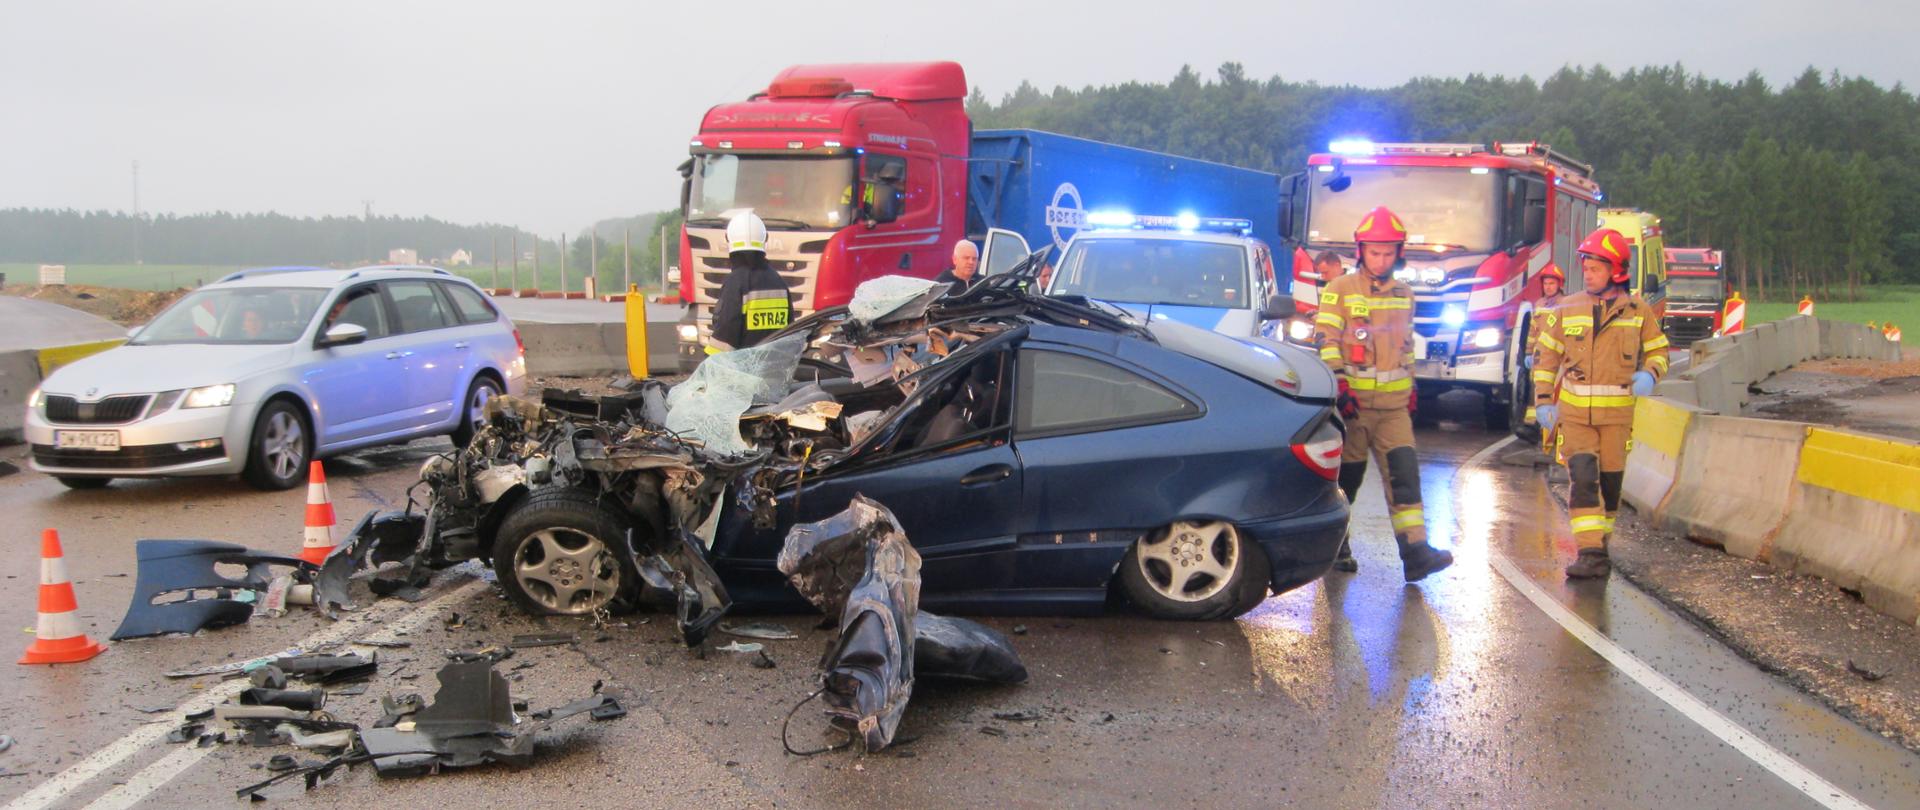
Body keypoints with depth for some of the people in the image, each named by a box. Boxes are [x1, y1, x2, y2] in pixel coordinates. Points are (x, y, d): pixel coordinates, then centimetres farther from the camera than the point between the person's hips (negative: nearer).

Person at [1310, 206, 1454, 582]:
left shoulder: (1404, 294, 13)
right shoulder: (1339, 290, -4)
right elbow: (1326, 342, -10)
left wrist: (1411, 388, 21)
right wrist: (1339, 386, -19)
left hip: (1394, 405, 4)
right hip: (1352, 402, -4)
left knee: (1404, 472, -7)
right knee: (1345, 476, 4)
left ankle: (1415, 553, -12)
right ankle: (1335, 547, 18)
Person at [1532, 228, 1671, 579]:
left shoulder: (1638, 311, 3)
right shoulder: (1566, 310, 5)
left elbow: (1658, 350, 11)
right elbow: (1546, 356, 11)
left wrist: (1649, 374, -12)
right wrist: (1544, 402, 3)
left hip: (1616, 413, 0)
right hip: (1574, 412, 0)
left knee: (1610, 481, 8)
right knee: (1582, 478, -12)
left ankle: (1600, 543, 24)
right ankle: (1591, 553, -15)